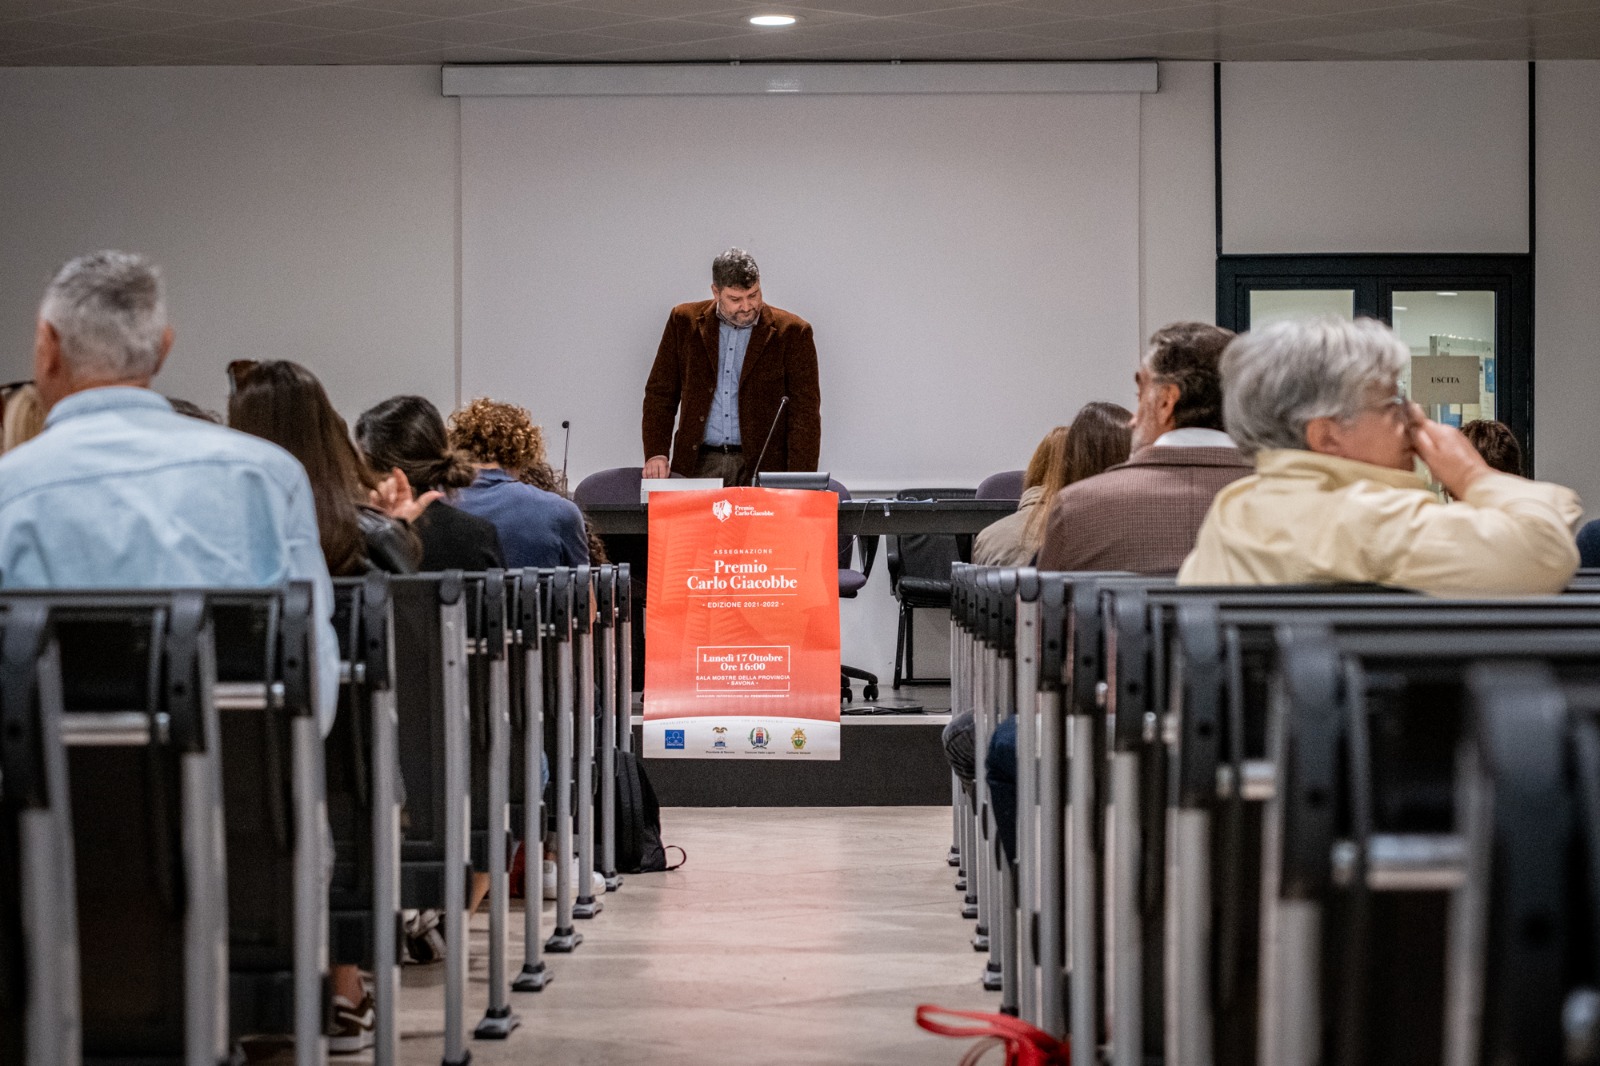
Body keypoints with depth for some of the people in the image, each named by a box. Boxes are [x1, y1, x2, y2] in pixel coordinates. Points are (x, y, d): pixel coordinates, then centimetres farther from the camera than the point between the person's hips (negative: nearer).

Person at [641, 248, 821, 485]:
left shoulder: (791, 332, 0)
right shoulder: (684, 322, 7)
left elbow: (805, 412, -2)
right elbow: (660, 392, 11)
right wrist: (656, 453, -3)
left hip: (763, 467, -1)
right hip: (699, 464, 1)